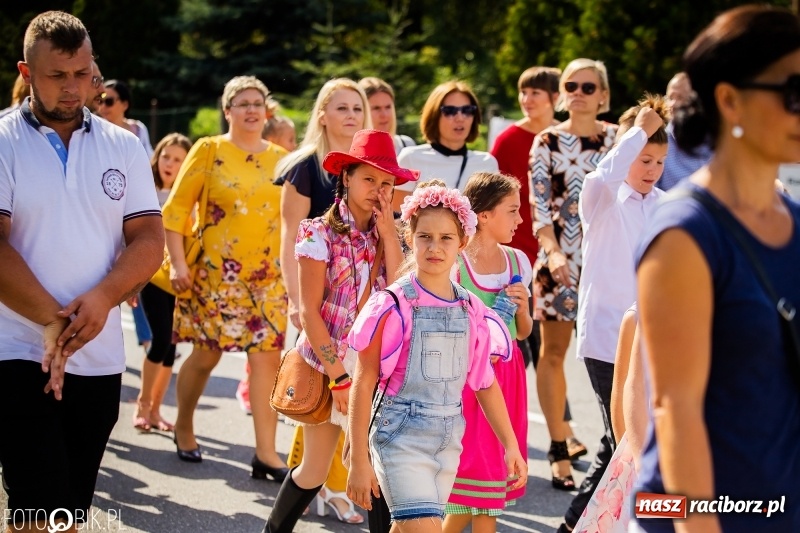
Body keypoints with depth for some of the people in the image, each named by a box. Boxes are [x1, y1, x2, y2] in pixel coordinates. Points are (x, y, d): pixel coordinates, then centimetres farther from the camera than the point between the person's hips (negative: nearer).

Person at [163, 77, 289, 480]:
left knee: (268, 355, -4)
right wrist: (178, 263, -11)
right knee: (207, 353, 5)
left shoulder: (281, 159, 9)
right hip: (216, 271, -3)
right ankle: (183, 427, 29)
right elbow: (176, 209, -4)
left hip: (269, 273, 3)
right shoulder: (209, 151, -2)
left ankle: (266, 452, -1)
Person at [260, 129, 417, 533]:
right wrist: (339, 375, -13)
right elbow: (309, 310, -9)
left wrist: (388, 232, -9)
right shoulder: (320, 233, -6)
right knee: (315, 469, -3)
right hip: (326, 363, -4)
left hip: (373, 365, 4)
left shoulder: (387, 236, 8)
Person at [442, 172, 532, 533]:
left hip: (507, 373, 6)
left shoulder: (517, 261, 7)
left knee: (493, 469, 6)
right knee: (476, 466, -4)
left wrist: (522, 305, -4)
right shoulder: (454, 264, -10)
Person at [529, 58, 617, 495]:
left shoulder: (618, 138, 9)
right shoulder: (546, 142, 5)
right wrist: (553, 252, -14)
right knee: (553, 351, 3)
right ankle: (558, 448, 11)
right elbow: (539, 204, -1)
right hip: (559, 255, 0)